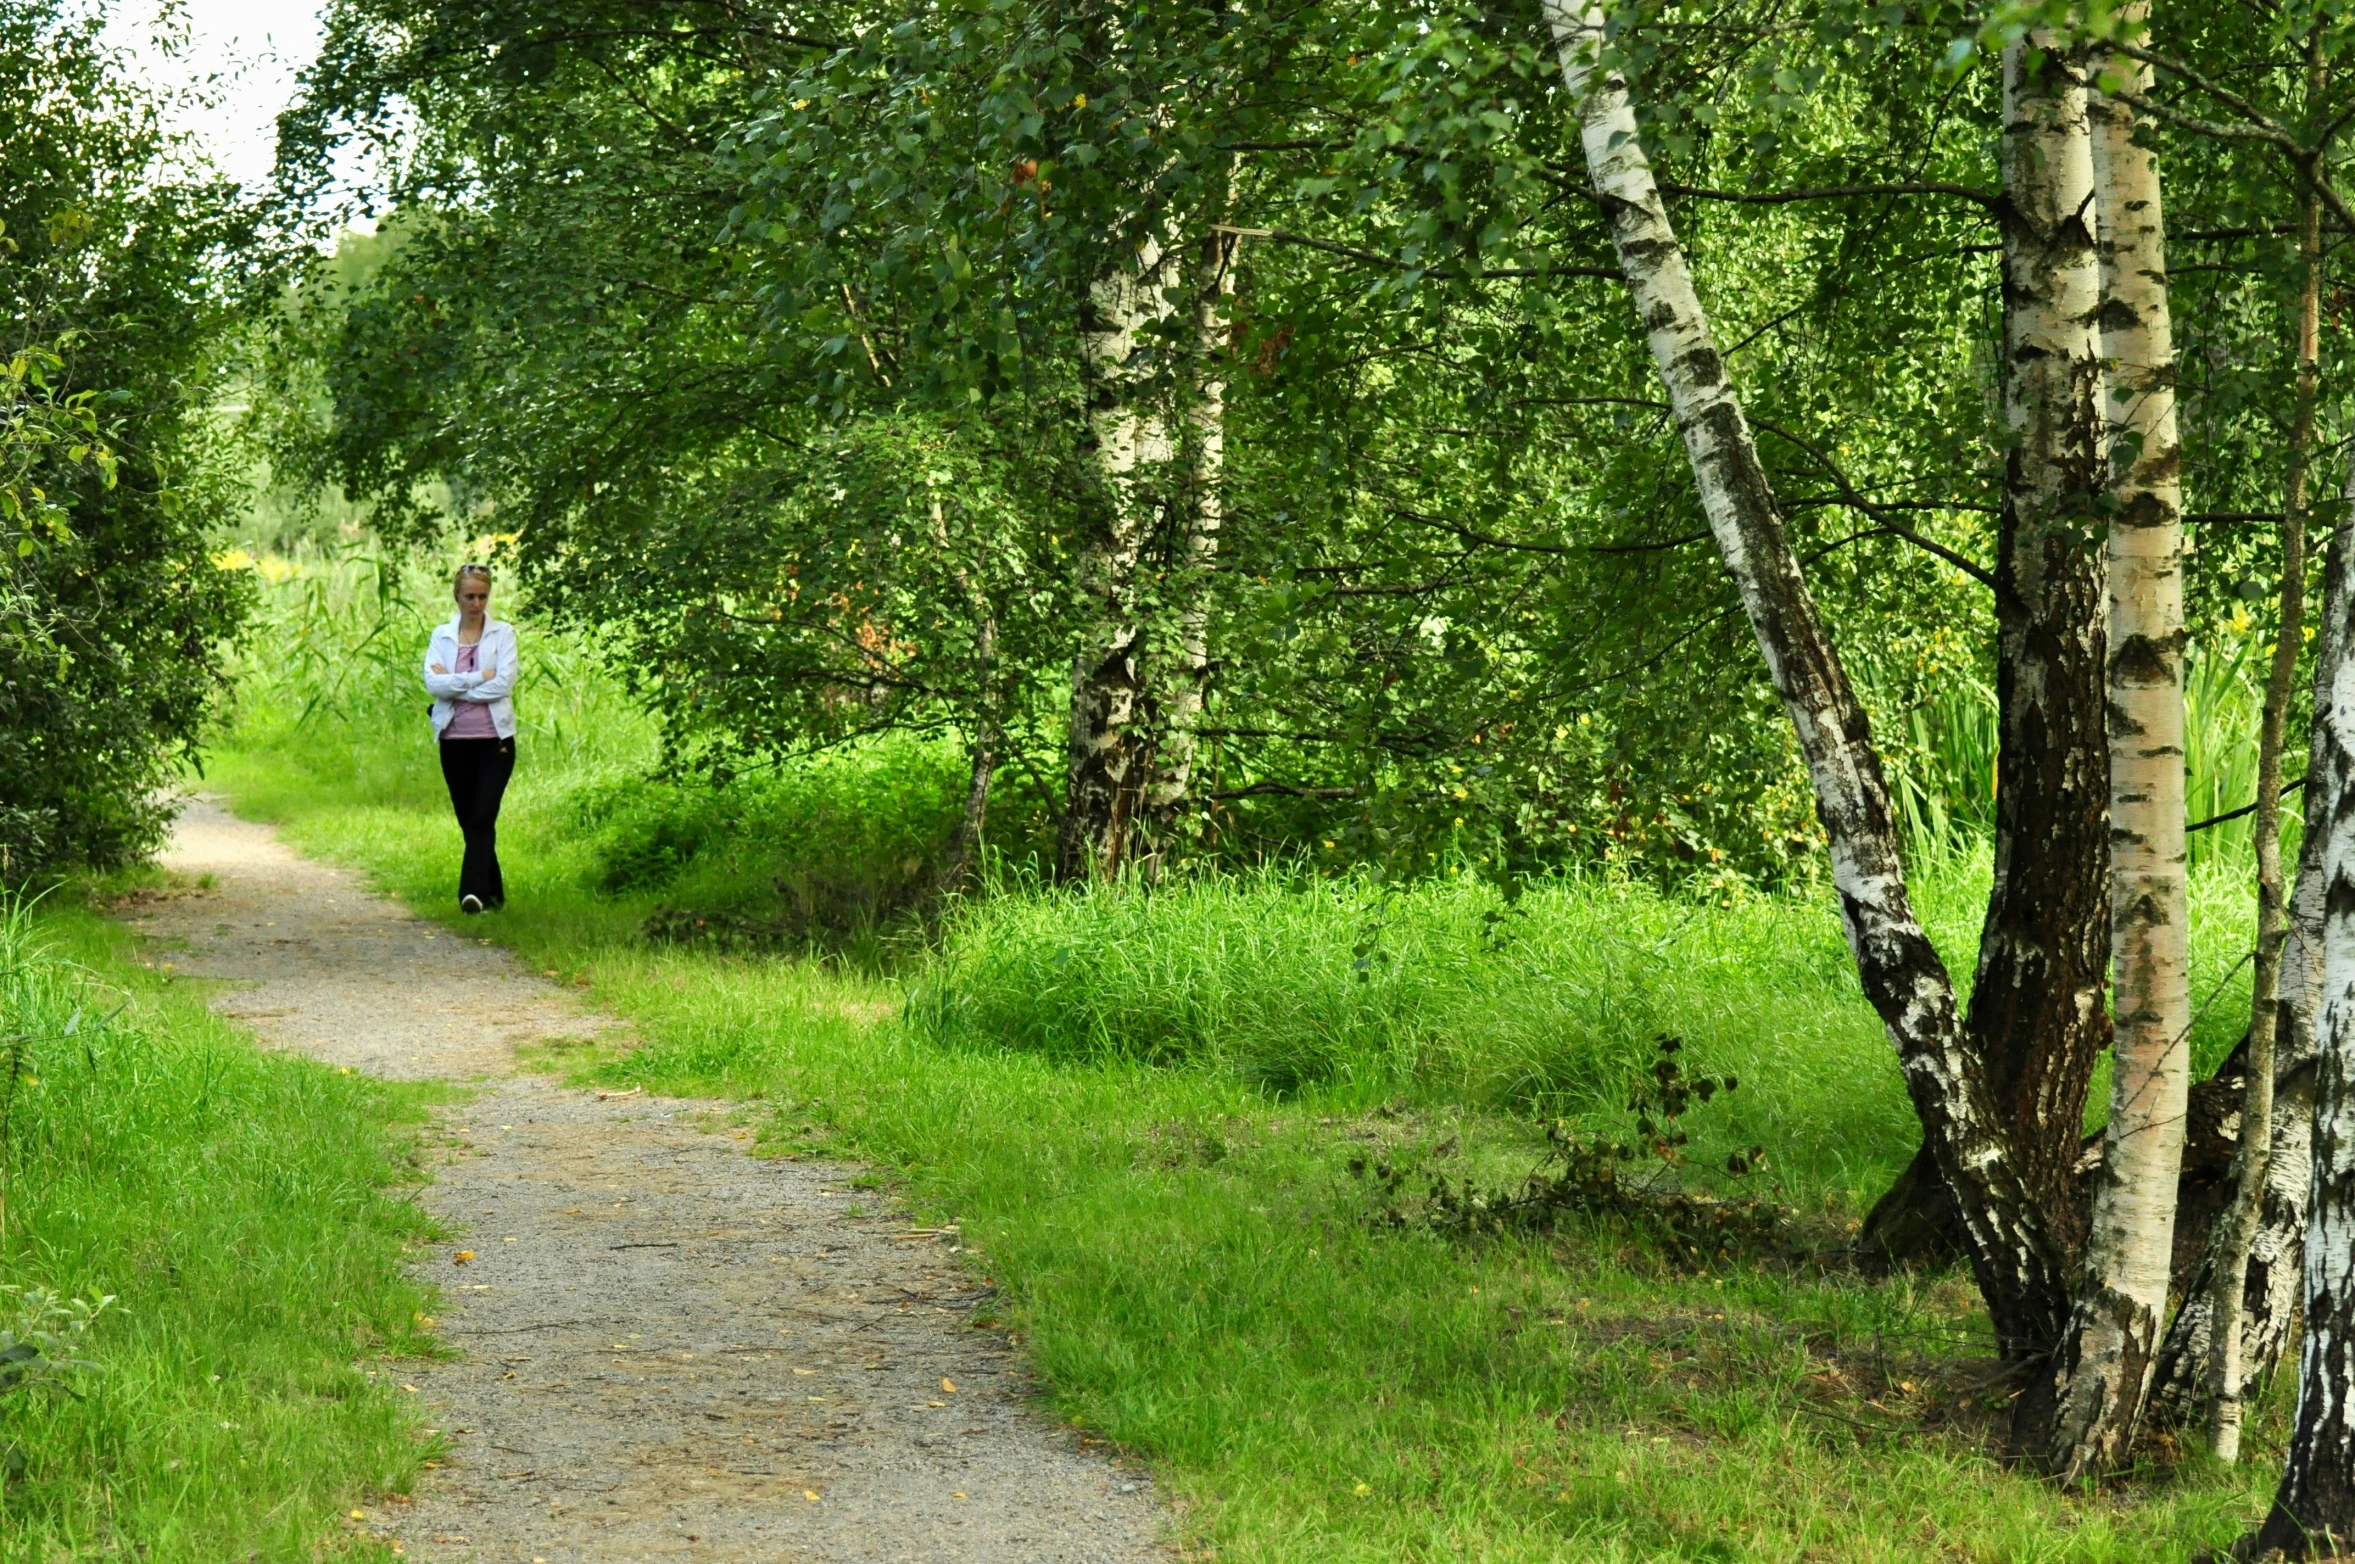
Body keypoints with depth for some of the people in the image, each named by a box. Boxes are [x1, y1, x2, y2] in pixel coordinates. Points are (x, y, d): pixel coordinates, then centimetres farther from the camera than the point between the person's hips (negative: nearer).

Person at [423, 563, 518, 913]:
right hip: (454, 740, 3)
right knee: (468, 821, 7)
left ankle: (474, 892, -23)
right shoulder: (442, 637, 9)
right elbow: (433, 683, -6)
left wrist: (454, 684, -8)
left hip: (494, 739, -3)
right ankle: (492, 894, 19)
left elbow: (504, 684, -10)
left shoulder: (503, 633, 4)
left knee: (482, 818, -15)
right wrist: (478, 678, -13)